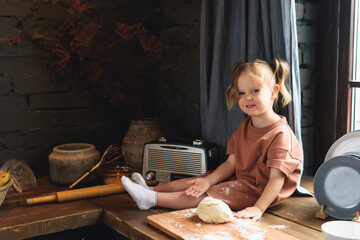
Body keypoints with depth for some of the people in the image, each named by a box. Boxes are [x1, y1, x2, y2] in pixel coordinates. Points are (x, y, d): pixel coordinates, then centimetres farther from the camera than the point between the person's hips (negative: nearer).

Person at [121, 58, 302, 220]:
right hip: (240, 178, 8)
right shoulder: (244, 127, 6)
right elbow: (231, 163, 3)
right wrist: (208, 181, -12)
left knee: (202, 197, -15)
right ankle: (152, 189, 6)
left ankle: (151, 199, -13)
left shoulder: (280, 133, -21)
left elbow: (277, 178, -25)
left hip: (258, 191, -8)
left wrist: (258, 208, -33)